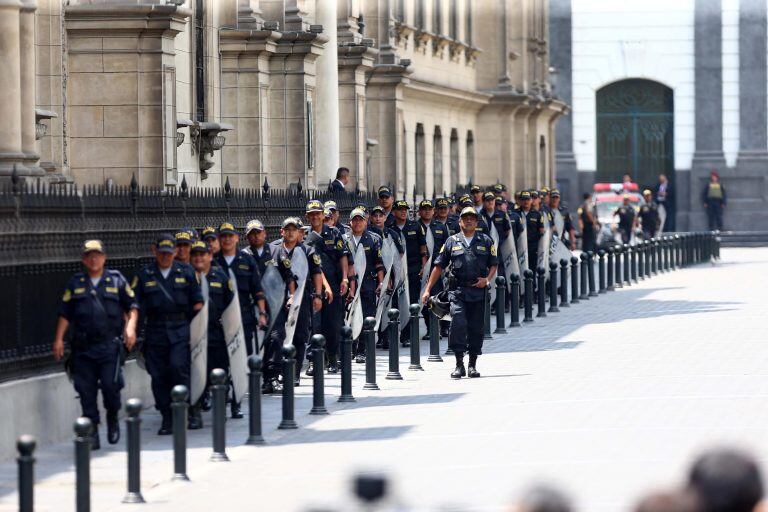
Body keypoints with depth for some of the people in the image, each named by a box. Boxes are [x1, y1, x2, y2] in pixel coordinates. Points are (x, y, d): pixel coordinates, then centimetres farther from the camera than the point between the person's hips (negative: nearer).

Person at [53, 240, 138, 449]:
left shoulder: (116, 280, 8)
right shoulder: (75, 283, 12)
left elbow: (131, 306, 10)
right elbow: (65, 313, 12)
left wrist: (130, 326, -6)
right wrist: (58, 339, 6)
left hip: (110, 344, -2)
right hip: (82, 346, 2)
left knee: (110, 384, -12)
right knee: (86, 390, 0)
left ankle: (113, 418, 16)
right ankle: (92, 433, 7)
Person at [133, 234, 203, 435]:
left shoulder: (186, 272, 9)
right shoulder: (144, 275, 8)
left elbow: (197, 300, 11)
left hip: (181, 330, -1)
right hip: (155, 332, 2)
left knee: (178, 367, -19)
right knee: (158, 376, 0)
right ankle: (167, 419, 8)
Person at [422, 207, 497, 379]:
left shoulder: (486, 241, 11)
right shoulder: (452, 241, 9)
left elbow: (494, 264, 13)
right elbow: (439, 266, 10)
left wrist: (487, 279, -7)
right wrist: (428, 289, 6)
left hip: (478, 291, 1)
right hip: (457, 291, -1)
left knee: (476, 328, 4)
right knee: (458, 324, -14)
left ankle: (472, 365, 15)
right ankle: (459, 364, -8)